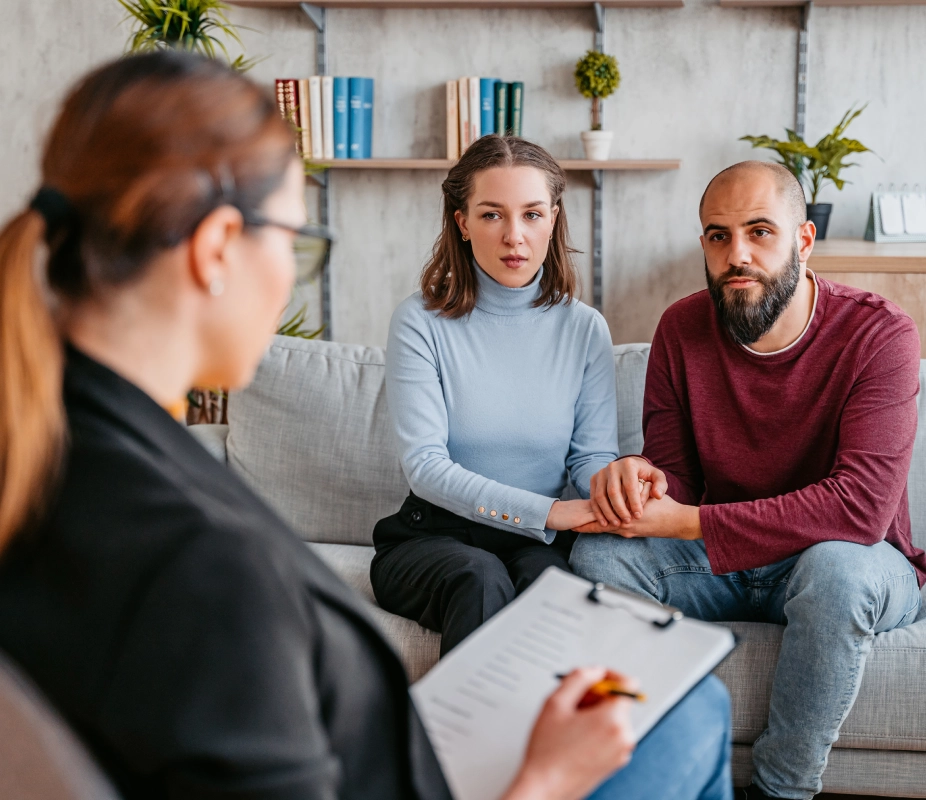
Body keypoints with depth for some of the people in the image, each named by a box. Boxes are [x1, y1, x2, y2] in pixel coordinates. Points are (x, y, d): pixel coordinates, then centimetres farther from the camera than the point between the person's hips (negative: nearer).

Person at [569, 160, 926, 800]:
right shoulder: (682, 329, -3)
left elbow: (861, 506, -29)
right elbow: (675, 473, 1)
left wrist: (685, 522, -32)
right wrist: (639, 477, -27)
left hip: (861, 561, -4)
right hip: (722, 561, 4)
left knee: (836, 567, -38)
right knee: (598, 555, -19)